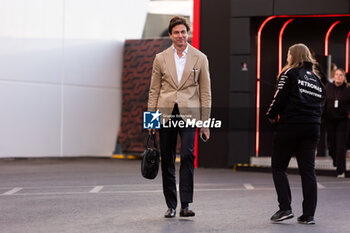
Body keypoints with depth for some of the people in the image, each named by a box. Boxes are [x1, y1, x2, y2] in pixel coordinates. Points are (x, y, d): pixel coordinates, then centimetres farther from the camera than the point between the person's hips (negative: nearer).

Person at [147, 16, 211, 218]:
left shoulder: (200, 58, 5)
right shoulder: (161, 59, 8)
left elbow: (205, 92, 6)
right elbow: (154, 91, 10)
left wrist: (205, 123, 2)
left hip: (188, 114, -2)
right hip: (166, 114, 2)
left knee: (187, 155, -17)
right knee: (167, 161, 5)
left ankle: (185, 204, -15)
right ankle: (171, 206, 14)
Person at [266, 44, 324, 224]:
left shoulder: (289, 73, -2)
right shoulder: (316, 79, 16)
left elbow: (279, 98, -7)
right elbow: (319, 104, 14)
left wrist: (271, 115, 7)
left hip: (289, 127, -5)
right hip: (312, 128, 5)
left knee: (278, 167, 6)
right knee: (308, 170, 5)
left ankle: (285, 208, -6)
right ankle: (308, 215, 2)